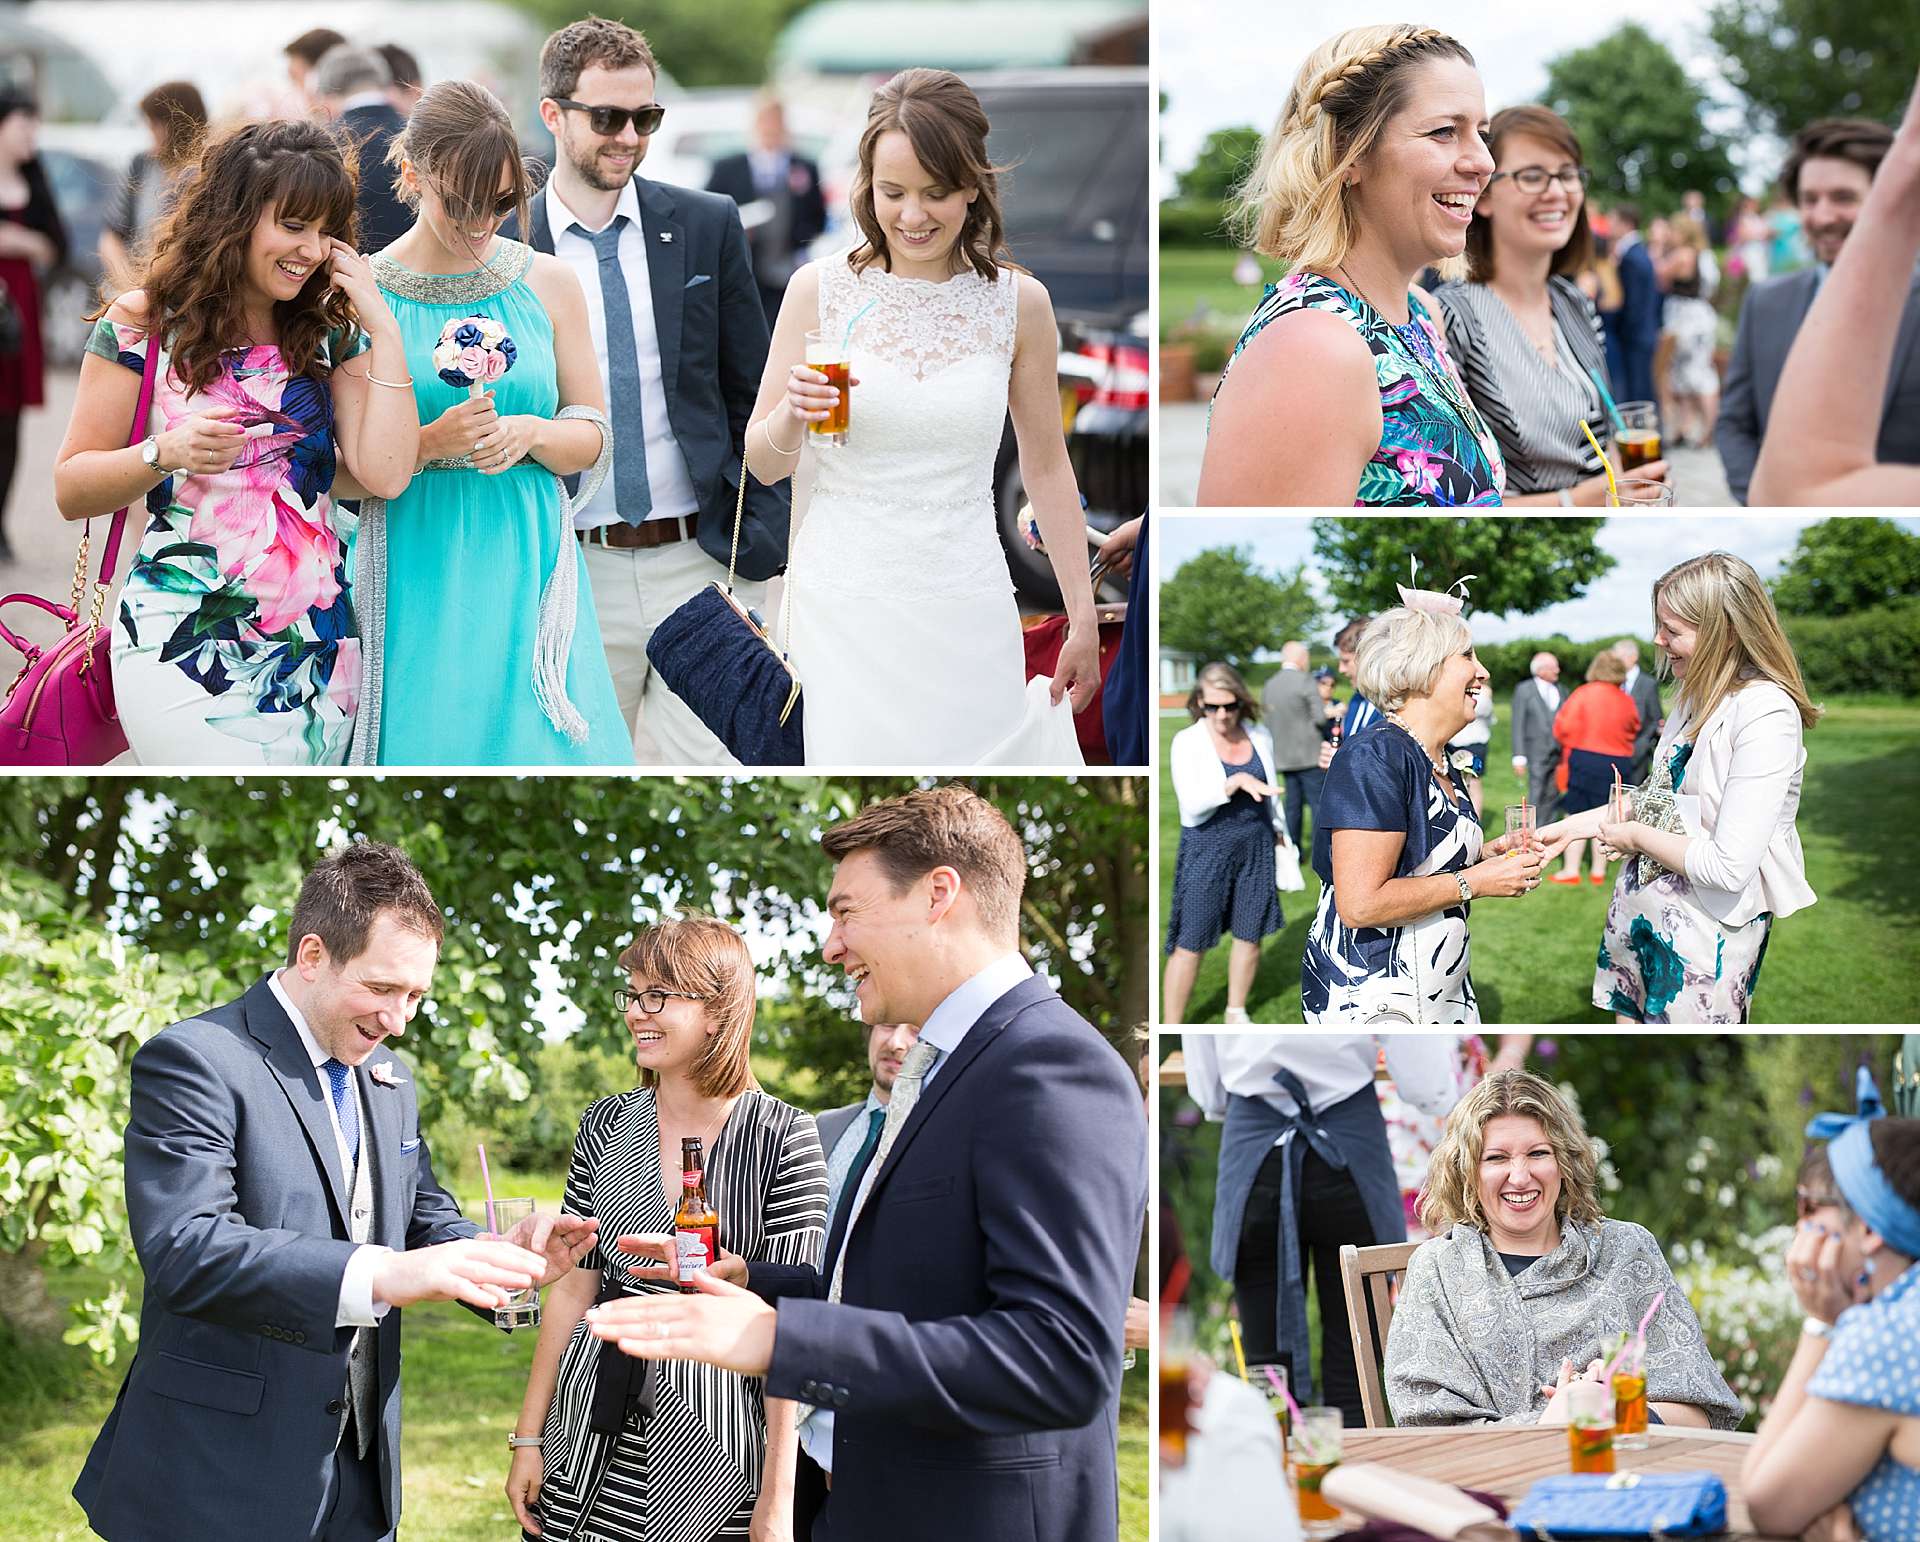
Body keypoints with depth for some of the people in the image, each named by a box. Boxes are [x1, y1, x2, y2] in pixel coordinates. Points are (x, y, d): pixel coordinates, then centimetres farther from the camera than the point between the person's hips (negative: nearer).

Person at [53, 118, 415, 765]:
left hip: (319, 652, 4)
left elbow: (384, 475, -7)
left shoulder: (329, 333, 8)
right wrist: (164, 453, -18)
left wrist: (383, 329, -6)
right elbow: (71, 487, -1)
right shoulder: (144, 325, -2)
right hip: (187, 655, -4)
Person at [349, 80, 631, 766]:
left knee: (536, 737, -3)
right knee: (426, 739, -2)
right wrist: (431, 443, -17)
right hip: (416, 575, -2)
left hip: (525, 568, 2)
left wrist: (530, 433, -9)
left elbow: (593, 437, 11)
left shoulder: (546, 283, 7)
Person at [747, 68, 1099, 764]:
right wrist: (794, 412, -16)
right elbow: (762, 464, 6)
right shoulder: (820, 288, 0)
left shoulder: (1019, 302, 2)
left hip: (965, 605, 1)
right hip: (844, 603, -1)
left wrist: (1083, 620, 9)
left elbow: (1046, 467, 10)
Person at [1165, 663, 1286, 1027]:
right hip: (1207, 848, -4)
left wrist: (1279, 832, 19)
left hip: (1255, 847, 4)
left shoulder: (1260, 736, 4)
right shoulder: (1187, 742, -9)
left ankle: (1236, 1013, 29)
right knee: (1191, 942, -3)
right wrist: (1237, 782, -27)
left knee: (1250, 934, 11)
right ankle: (1171, 1027, 4)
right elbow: (1192, 804, -19)